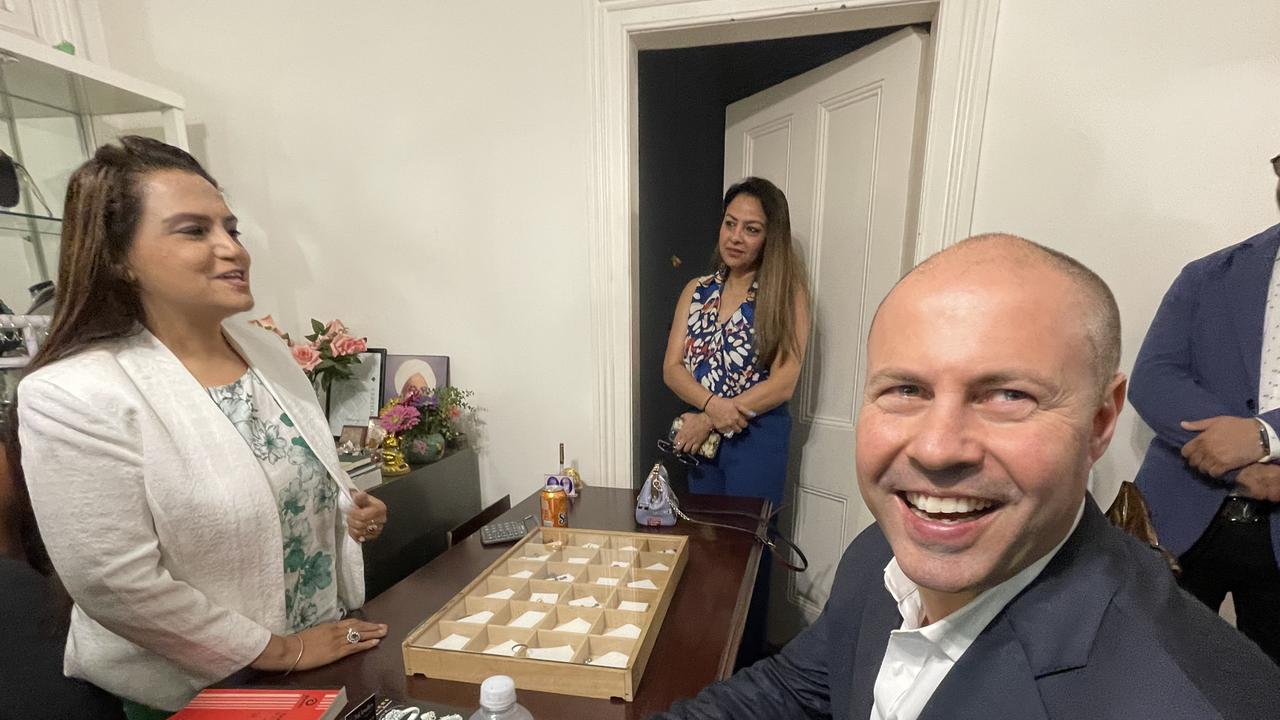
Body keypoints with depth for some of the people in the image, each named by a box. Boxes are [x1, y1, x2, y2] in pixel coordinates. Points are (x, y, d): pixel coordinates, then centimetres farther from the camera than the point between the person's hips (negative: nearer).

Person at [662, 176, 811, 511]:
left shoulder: (787, 294, -9)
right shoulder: (696, 290, 4)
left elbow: (783, 384, -15)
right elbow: (672, 368, -1)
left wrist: (708, 421, -14)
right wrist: (713, 405, -20)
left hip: (758, 437, -4)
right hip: (699, 436, 4)